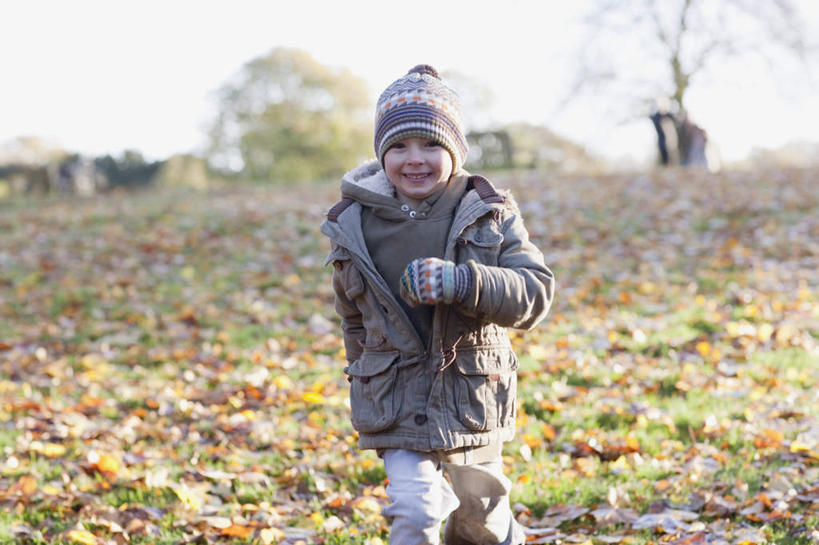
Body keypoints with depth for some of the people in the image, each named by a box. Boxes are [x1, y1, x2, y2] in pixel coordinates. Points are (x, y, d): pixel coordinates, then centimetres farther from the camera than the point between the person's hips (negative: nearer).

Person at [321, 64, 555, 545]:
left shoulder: (490, 215, -9)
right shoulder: (355, 225, -4)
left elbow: (536, 294, -18)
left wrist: (463, 283, -32)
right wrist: (364, 371, 17)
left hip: (473, 400, 1)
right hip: (396, 406, 0)